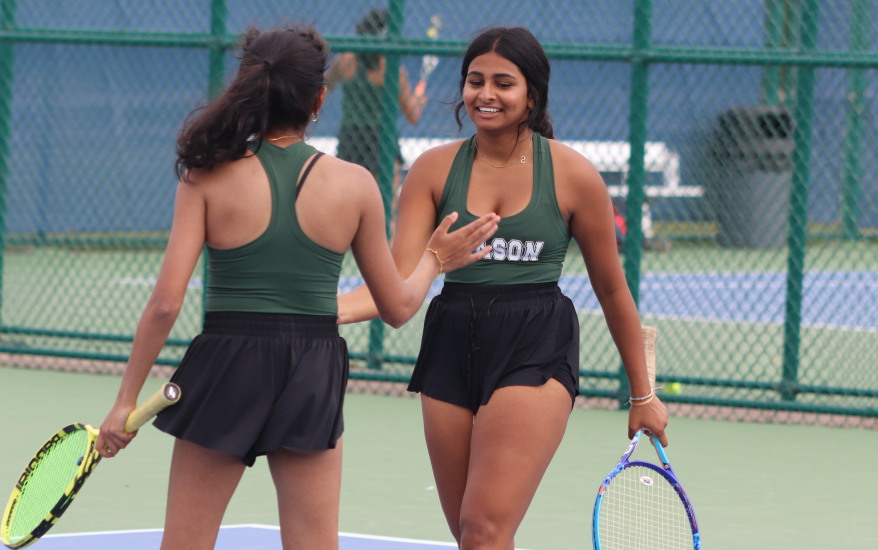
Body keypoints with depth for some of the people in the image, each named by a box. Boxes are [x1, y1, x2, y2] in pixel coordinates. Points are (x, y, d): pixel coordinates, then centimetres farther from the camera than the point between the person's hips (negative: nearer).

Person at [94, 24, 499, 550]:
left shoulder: (209, 177, -7)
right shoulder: (355, 185, -2)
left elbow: (166, 302, -11)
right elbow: (397, 306, 7)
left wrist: (127, 400, -3)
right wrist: (434, 260, 27)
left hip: (225, 368, -1)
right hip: (314, 376, 2)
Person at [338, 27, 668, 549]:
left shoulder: (573, 175, -1)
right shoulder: (435, 169, 5)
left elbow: (612, 290, 9)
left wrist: (643, 394, 15)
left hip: (536, 353, -4)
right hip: (451, 349, 4)